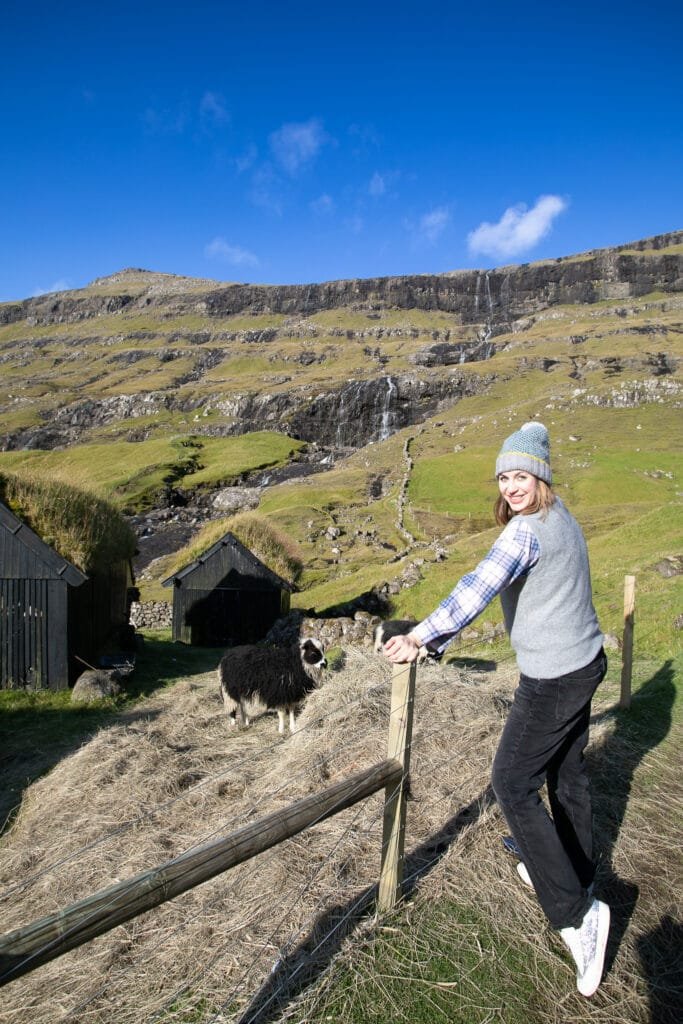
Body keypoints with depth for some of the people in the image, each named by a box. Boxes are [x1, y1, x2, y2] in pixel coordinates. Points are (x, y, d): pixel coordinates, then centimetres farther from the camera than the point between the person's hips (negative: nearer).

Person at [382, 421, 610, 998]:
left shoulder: (527, 530, -22)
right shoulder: (563, 522, 8)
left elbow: (479, 588, -33)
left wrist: (420, 639, -35)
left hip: (553, 679, -9)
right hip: (585, 664, 10)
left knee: (514, 784, 0)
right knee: (566, 775, 23)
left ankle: (576, 913, 2)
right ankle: (576, 877, 42)